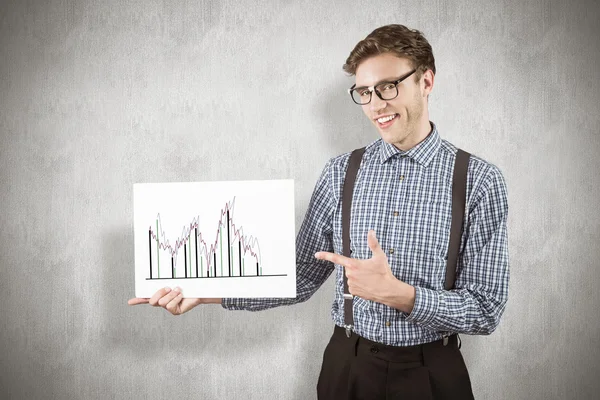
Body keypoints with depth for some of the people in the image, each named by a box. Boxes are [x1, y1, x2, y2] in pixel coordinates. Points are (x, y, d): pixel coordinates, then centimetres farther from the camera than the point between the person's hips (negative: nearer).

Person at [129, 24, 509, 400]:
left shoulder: (479, 181, -11)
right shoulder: (340, 173, -3)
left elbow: (486, 311, -11)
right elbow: (301, 277, -2)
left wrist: (396, 292, -26)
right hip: (347, 366, 3)